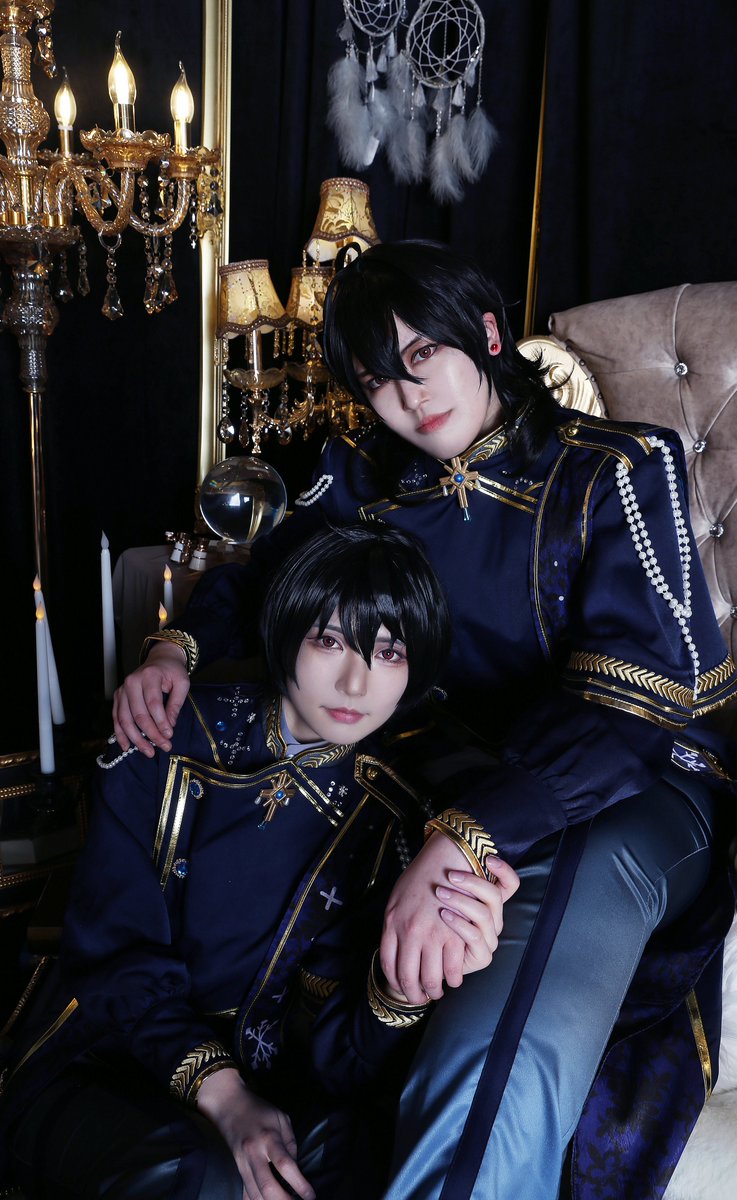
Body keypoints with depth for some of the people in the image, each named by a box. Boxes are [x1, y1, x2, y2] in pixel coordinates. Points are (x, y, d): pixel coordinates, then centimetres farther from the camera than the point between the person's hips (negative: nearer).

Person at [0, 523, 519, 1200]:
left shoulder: (390, 821, -1)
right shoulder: (172, 743, -5)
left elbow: (338, 1062, -9)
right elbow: (115, 948, -8)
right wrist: (218, 1089, -21)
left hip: (260, 1085, 2)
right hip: (102, 1065, -1)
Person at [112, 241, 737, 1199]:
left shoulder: (618, 472, -8)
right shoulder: (366, 478, 8)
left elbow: (626, 704, -21)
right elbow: (256, 579, 19)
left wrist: (462, 841, -36)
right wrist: (177, 647, -7)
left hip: (635, 788, -4)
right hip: (461, 773, 5)